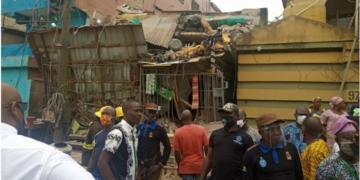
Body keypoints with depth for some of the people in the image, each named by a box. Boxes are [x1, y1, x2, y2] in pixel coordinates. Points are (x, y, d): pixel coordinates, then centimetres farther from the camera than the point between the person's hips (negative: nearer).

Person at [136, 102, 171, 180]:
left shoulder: (159, 129, -3)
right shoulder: (138, 128, 9)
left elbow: (168, 147, -4)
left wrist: (160, 164, -9)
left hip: (153, 165, -4)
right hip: (139, 165, 4)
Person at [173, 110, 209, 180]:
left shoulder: (178, 132, -9)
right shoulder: (201, 129, -6)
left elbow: (177, 153, -7)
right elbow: (206, 148, -4)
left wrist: (179, 167, 6)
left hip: (186, 167, -1)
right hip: (200, 165, 1)